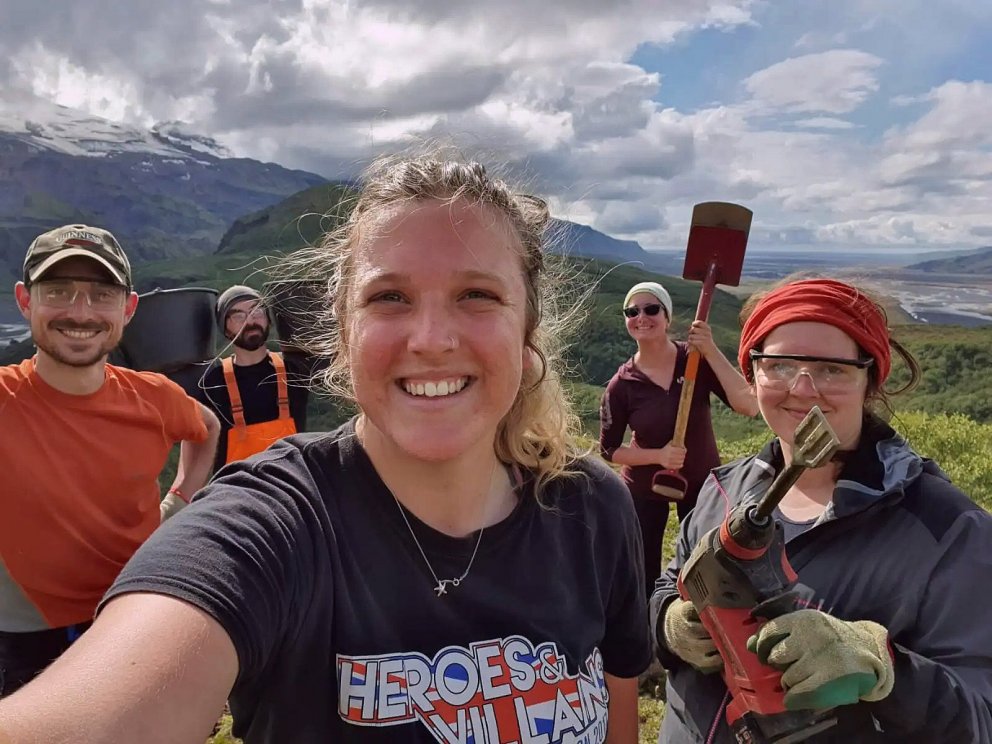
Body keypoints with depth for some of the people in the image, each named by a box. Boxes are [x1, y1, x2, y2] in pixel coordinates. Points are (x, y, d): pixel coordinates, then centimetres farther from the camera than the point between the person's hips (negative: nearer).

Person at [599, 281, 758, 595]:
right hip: (645, 488, -1)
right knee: (645, 577, 11)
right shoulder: (622, 384, -16)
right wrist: (658, 455, -24)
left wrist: (711, 351, -33)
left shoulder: (697, 360, -15)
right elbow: (609, 449, -8)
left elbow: (748, 405, -26)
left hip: (703, 481, 1)